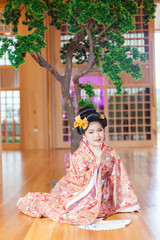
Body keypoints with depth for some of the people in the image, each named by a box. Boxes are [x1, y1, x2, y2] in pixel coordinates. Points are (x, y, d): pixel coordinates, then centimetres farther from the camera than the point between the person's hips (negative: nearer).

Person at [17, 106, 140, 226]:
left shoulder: (112, 153, -6)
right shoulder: (79, 156, -19)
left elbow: (119, 178, 4)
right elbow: (83, 181, -21)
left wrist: (130, 202, 7)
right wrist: (97, 162, -28)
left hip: (101, 193, 6)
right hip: (79, 192, -6)